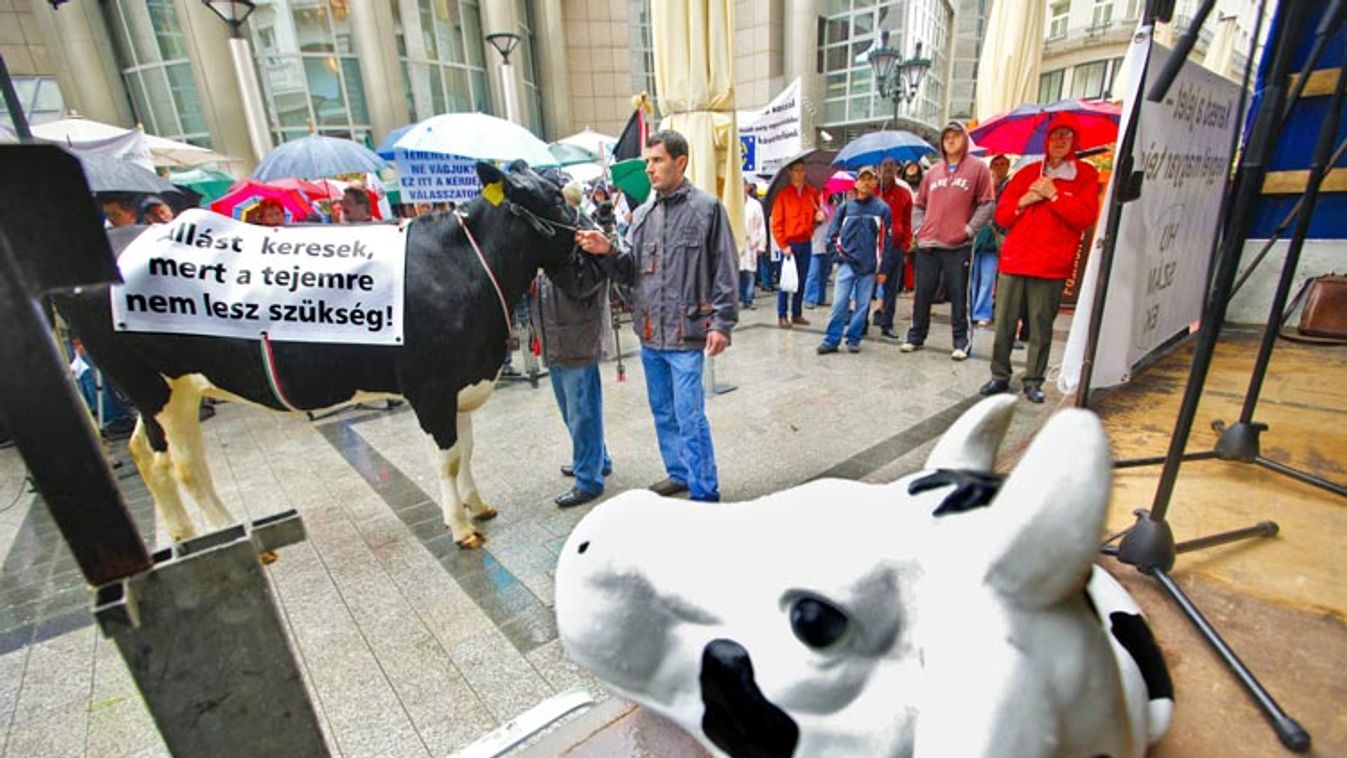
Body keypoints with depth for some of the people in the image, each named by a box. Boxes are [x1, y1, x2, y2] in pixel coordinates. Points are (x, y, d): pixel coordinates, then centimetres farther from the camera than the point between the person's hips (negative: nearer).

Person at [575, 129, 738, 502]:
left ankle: (705, 493, 12)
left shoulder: (707, 208, -3)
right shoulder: (642, 213, 12)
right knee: (663, 412, 17)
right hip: (650, 334, 7)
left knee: (690, 416, -3)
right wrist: (608, 252, -10)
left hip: (687, 333, -6)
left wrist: (721, 323, -11)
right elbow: (629, 270, 10)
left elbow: (725, 272, -5)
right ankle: (679, 473, 36)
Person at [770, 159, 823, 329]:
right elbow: (776, 222, -7)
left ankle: (797, 314, 16)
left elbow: (817, 213, 20)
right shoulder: (783, 194, -4)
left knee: (802, 281, 8)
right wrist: (783, 245, -13)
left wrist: (819, 217, -4)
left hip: (806, 243, 5)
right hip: (789, 244, -4)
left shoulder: (812, 193, 9)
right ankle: (782, 316, 4)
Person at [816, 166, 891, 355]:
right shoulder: (846, 207, 5)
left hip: (869, 266, 0)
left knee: (862, 305, 5)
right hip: (847, 263, 0)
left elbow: (885, 239, 2)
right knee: (839, 303, -5)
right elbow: (832, 235, 9)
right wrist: (841, 253, -1)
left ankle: (853, 339, 15)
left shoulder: (882, 208, 3)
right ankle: (831, 340, 1)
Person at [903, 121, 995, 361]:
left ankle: (961, 341, 9)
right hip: (927, 245, 3)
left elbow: (987, 204, 0)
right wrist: (919, 229, 5)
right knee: (923, 293, 8)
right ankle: (916, 336, 18)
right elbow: (919, 204, 19)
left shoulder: (977, 167, 4)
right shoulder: (933, 172, 14)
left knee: (958, 295, 1)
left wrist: (969, 229, -8)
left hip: (958, 246, -3)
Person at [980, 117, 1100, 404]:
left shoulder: (1086, 175, 8)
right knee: (1004, 324, 2)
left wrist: (1053, 194, -8)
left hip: (1051, 265, -2)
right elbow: (1001, 216, 12)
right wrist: (1023, 201, -5)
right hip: (1013, 261, 2)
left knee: (1041, 327, 1)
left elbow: (1086, 217, -5)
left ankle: (1033, 381, 11)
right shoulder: (1026, 174, 14)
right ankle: (1000, 376, 13)